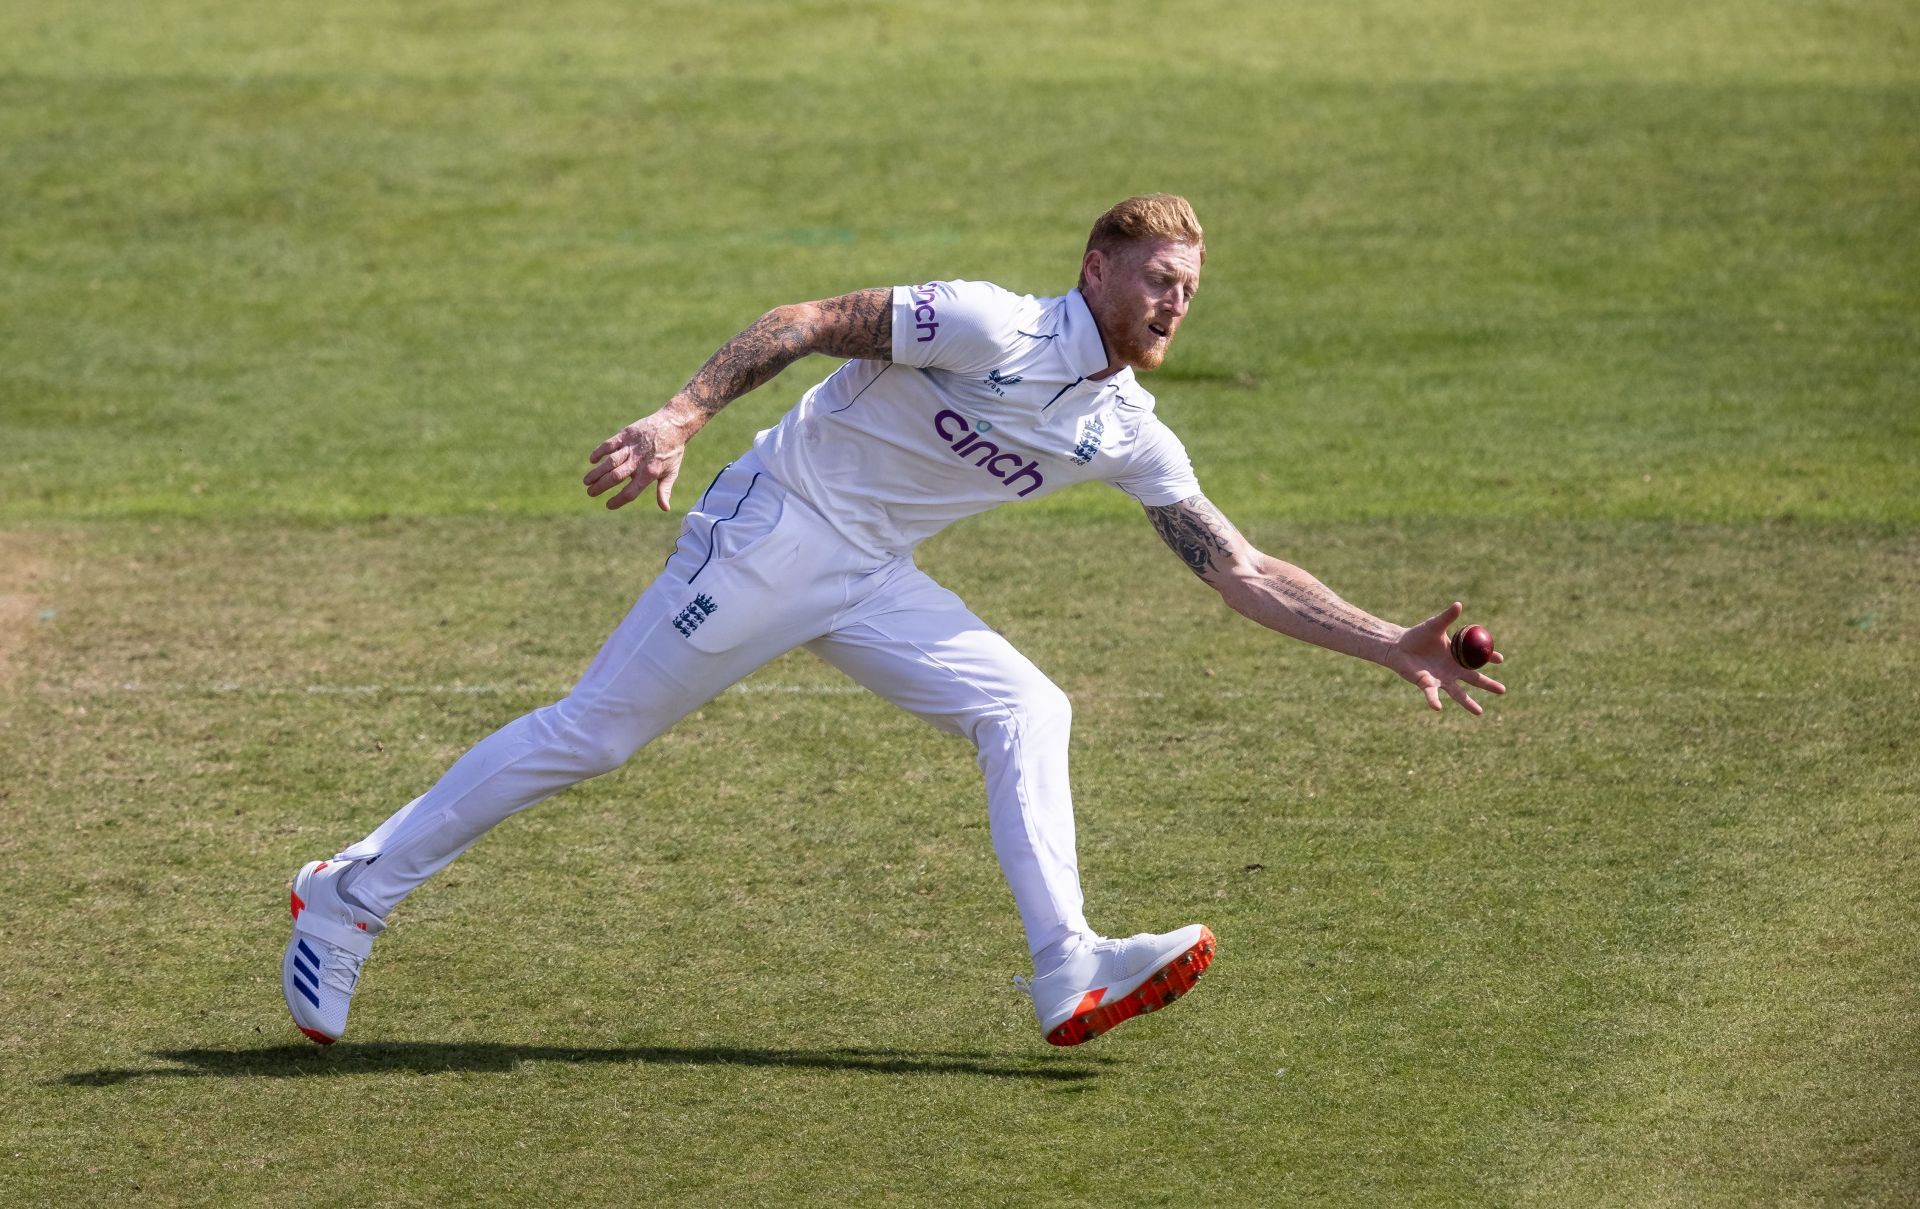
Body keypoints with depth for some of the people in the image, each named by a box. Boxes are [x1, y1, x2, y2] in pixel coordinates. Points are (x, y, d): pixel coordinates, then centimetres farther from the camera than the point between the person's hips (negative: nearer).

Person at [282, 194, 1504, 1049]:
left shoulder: (1128, 436, 3)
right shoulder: (993, 329, -19)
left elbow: (1244, 572, 6)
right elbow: (815, 321, -19)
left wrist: (1393, 646, -1)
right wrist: (680, 417, -29)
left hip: (876, 582, 7)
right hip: (775, 531, -7)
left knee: (1027, 709, -9)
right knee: (591, 735, -3)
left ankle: (1069, 974, -16)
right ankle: (352, 896, 7)